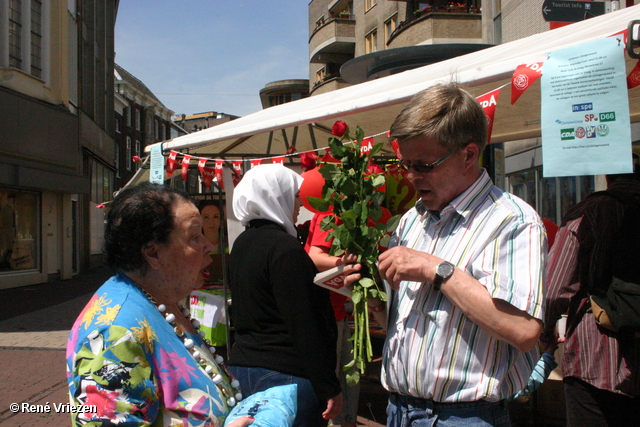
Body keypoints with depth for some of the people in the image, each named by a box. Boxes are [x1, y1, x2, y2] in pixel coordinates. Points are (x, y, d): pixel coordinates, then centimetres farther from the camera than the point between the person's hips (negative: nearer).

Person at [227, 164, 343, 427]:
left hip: (241, 365, 9)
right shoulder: (285, 248, -17)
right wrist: (330, 388, -17)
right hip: (284, 373, -9)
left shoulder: (241, 244, 10)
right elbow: (304, 326, -20)